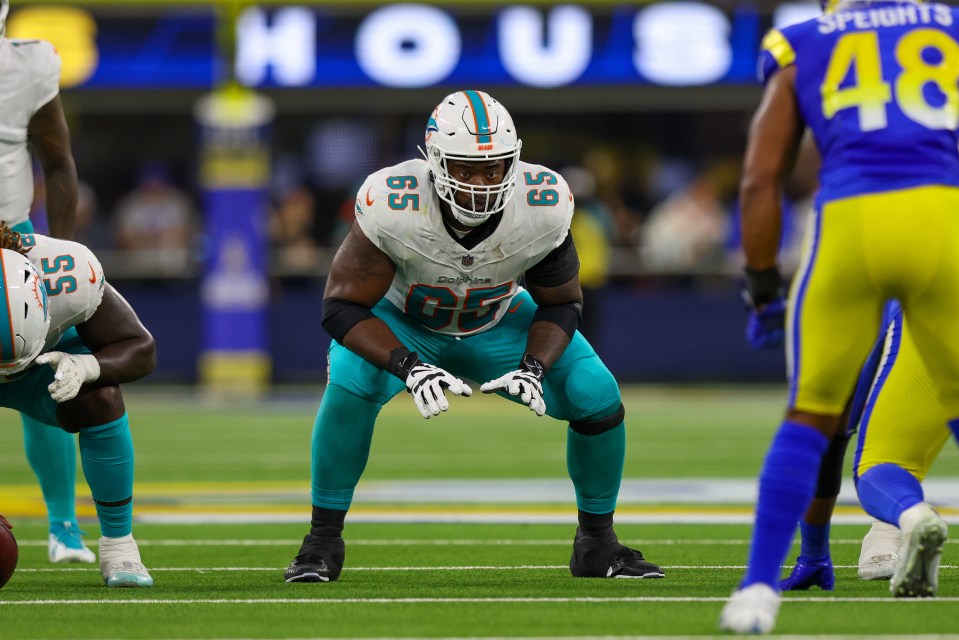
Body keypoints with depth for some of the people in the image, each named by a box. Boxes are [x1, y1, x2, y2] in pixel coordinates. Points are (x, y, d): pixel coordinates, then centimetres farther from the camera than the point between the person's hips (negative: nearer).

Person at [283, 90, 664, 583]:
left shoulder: (541, 206, -29)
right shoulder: (395, 206, -37)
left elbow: (560, 304, -12)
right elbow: (342, 307, -30)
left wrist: (533, 367, -31)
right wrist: (409, 367, -44)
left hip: (497, 324, 2)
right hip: (403, 323, -2)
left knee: (597, 395, -16)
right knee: (351, 385, -33)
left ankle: (597, 542, 7)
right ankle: (323, 541, -13)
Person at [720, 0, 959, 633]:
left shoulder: (803, 51, 23)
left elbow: (761, 183, 16)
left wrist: (764, 290, 22)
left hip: (848, 222, 0)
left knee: (812, 416, 12)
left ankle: (759, 590, 4)